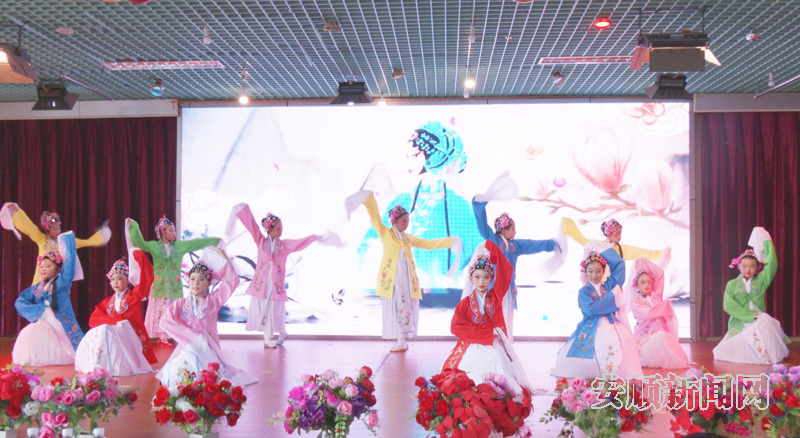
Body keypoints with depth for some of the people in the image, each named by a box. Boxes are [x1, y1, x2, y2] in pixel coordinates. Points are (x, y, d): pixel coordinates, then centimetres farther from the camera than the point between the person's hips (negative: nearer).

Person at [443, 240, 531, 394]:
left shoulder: (496, 297, 7)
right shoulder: (466, 303, 2)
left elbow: (506, 272, -2)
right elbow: (455, 327, -6)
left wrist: (493, 249, -5)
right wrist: (486, 333, -8)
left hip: (494, 343, 1)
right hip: (473, 345, -1)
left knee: (498, 361, -26)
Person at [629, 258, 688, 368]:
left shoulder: (655, 295, 11)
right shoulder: (635, 300, -2)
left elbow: (660, 273, 10)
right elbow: (647, 313, -19)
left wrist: (645, 262, 10)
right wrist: (664, 305, -5)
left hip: (662, 331, 5)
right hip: (645, 335, -5)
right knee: (661, 337, -35)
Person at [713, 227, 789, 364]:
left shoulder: (761, 281, 11)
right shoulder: (732, 285, 6)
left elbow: (771, 264, 1)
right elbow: (728, 305, -7)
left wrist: (767, 241, 3)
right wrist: (751, 316, -17)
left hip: (760, 323, 2)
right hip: (740, 324, -2)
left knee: (766, 321, -32)